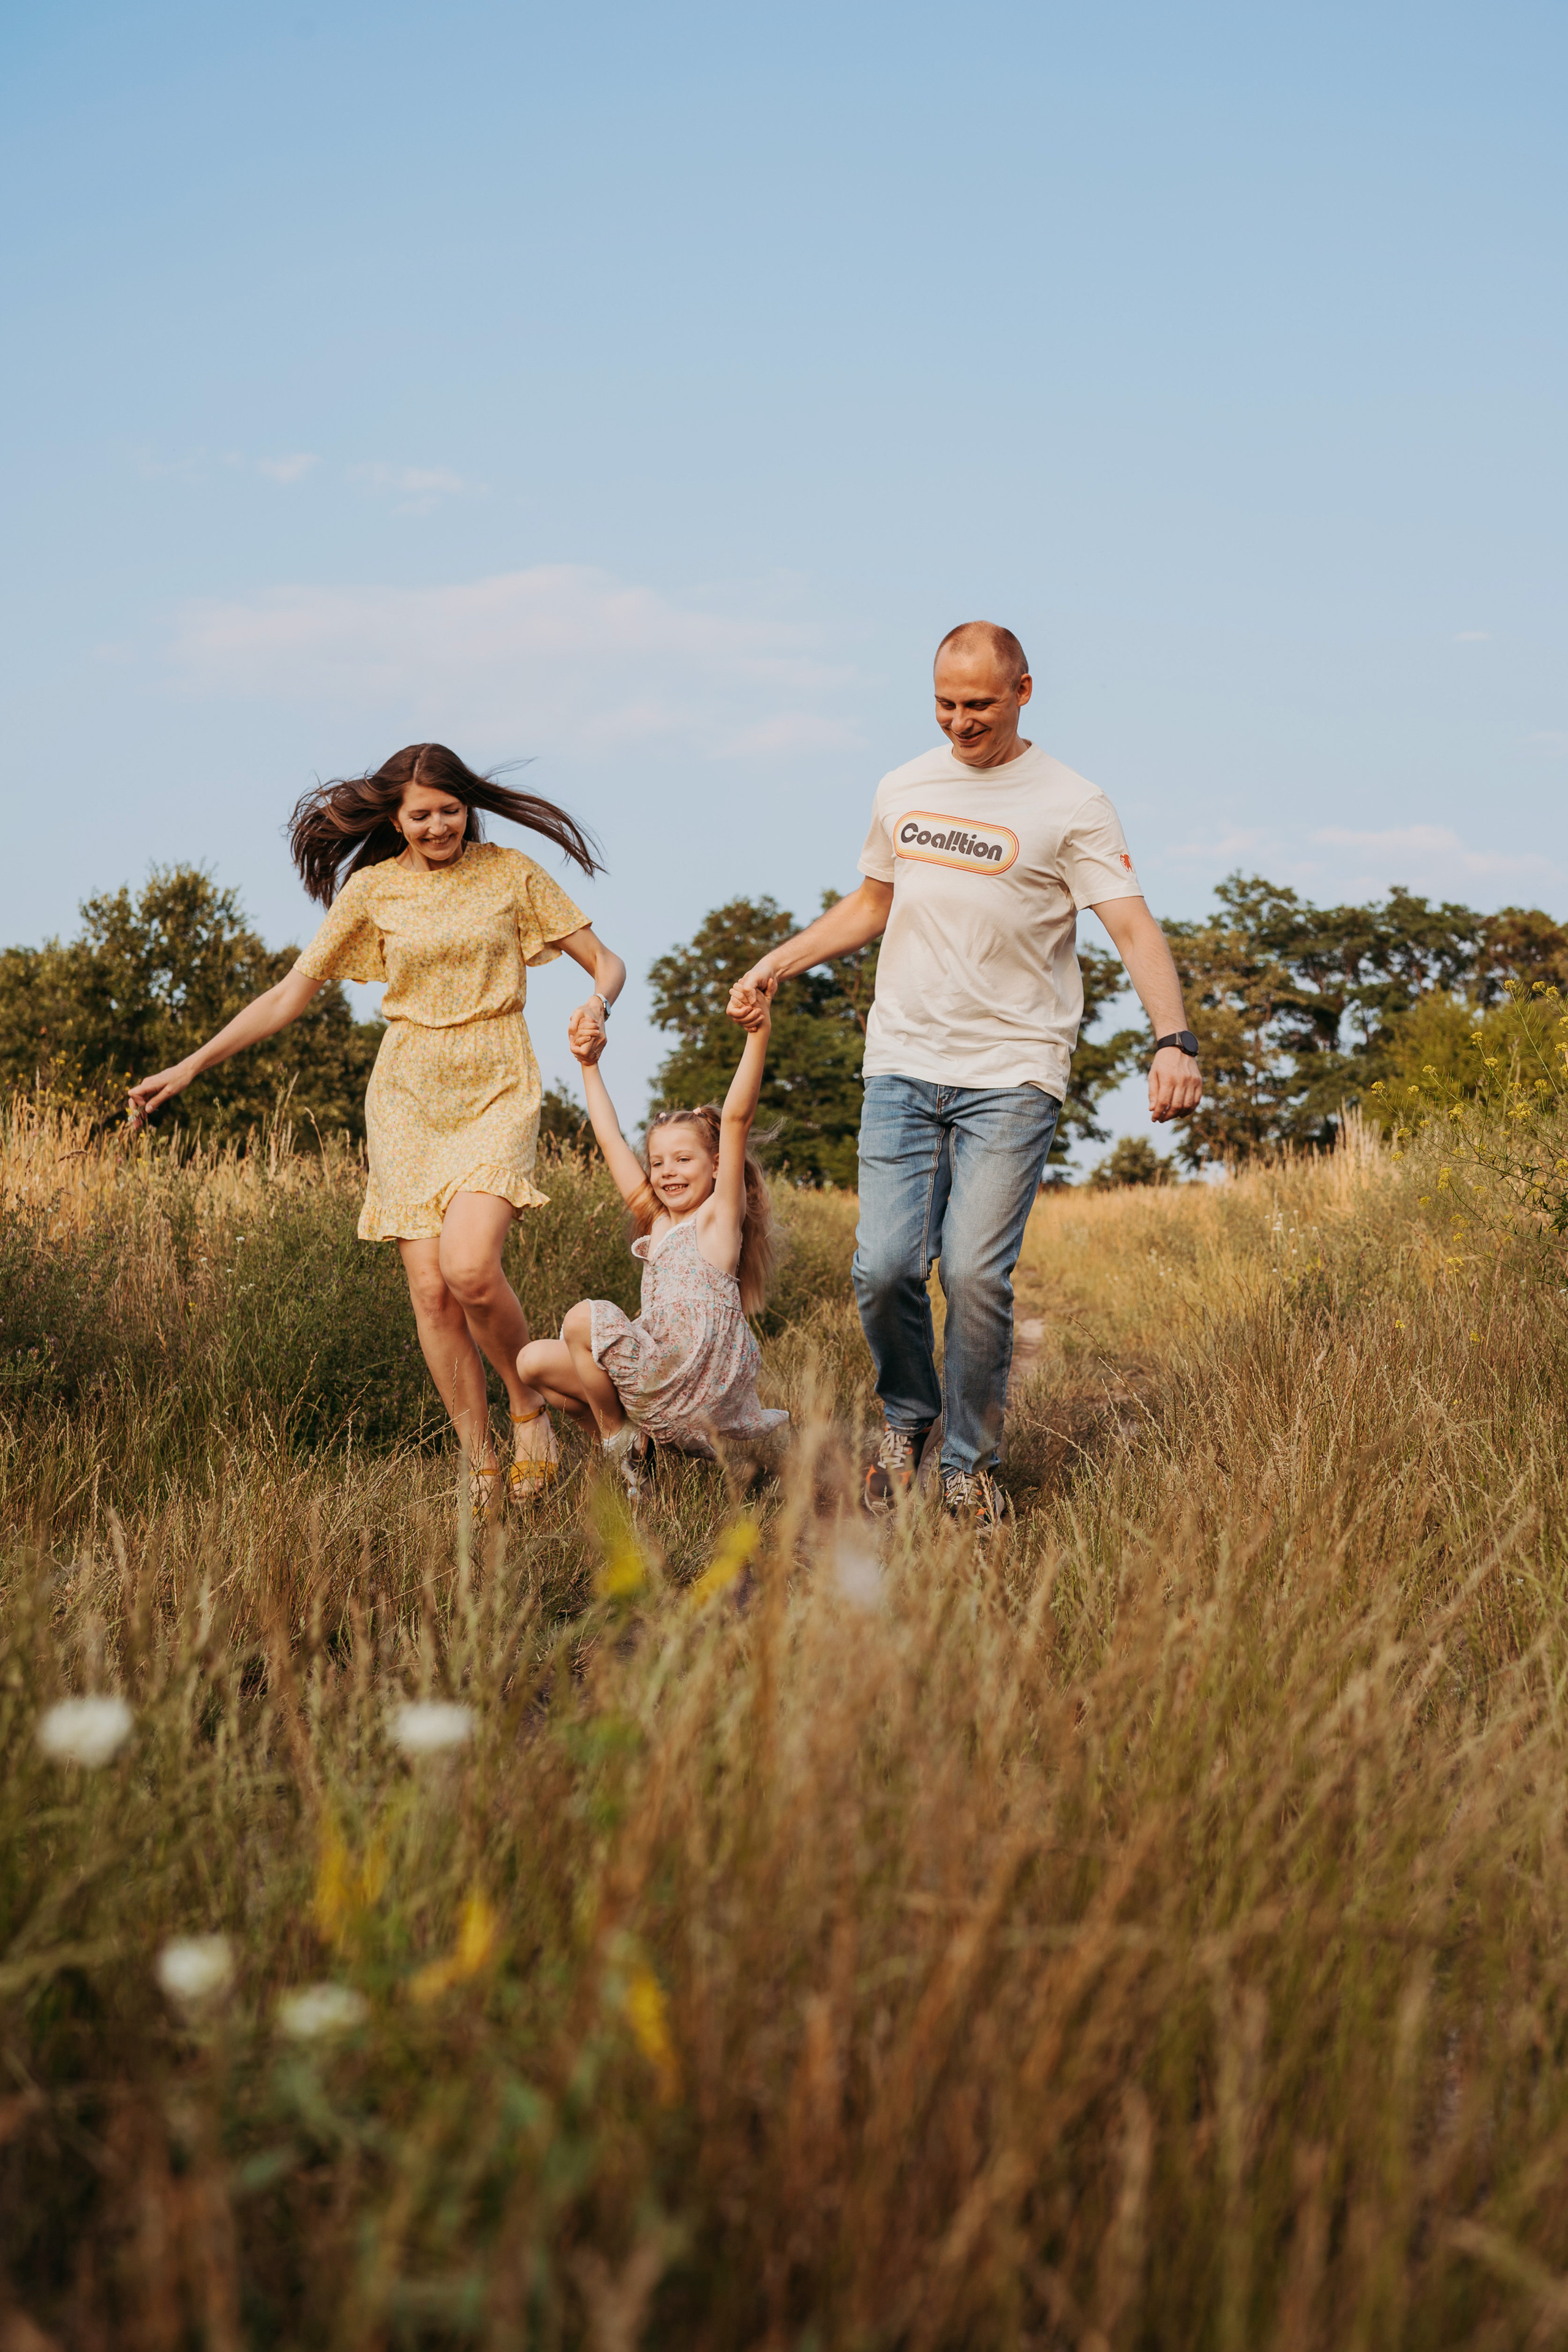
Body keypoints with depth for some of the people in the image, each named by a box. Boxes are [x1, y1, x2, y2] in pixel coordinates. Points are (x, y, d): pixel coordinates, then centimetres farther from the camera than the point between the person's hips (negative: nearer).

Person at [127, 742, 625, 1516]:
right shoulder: (372, 887, 5)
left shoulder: (511, 873, 2)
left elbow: (607, 963, 5)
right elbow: (291, 994, 7)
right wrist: (188, 1067, 3)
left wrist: (597, 1004, -19)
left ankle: (531, 1406, 3)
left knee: (468, 1268, -23)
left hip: (495, 1089, -2)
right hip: (407, 1094, 2)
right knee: (430, 1288, -6)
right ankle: (481, 1469, 6)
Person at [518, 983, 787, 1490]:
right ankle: (630, 1444, 8)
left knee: (586, 1317, -23)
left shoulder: (719, 1214, 0)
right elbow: (611, 1141, 24)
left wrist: (758, 1034, -22)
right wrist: (589, 1067, 27)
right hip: (659, 1373, 8)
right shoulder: (656, 1221, 18)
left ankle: (615, 1432, -2)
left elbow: (737, 1118, -12)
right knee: (533, 1362, 4)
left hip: (696, 1385, -8)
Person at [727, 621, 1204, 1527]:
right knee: (886, 1267, -5)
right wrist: (779, 961, 18)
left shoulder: (1071, 805, -3)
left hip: (1012, 1077, -4)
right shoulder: (904, 789, 13)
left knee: (977, 1274, -10)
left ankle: (971, 1464, 10)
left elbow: (1134, 925, -11)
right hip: (903, 1067, 4)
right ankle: (906, 1418, 23)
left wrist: (1175, 1039, -25)